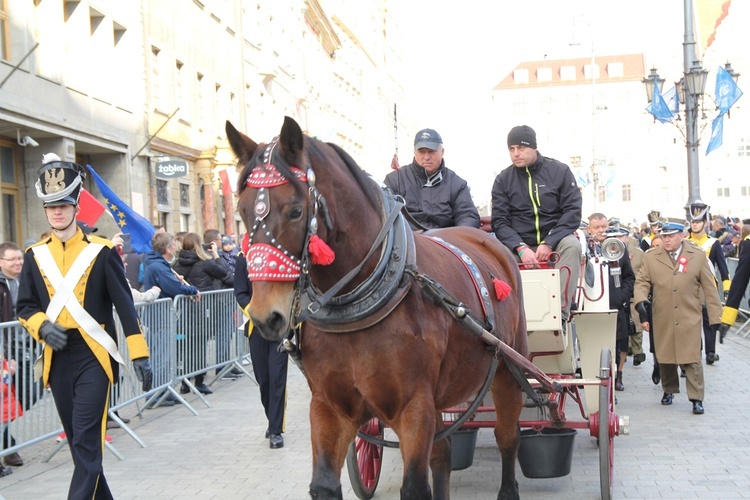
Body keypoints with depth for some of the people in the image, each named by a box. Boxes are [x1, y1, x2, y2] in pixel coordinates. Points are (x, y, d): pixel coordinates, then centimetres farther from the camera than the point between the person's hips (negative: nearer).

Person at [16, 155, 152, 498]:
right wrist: (42, 326, -12)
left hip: (93, 357, -4)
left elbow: (125, 306, -4)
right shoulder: (35, 256, 7)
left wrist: (140, 355, -9)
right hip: (58, 359, 4)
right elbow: (25, 307, 10)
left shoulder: (100, 251, -4)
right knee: (77, 442, 13)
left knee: (86, 442, -8)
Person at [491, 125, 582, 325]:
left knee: (572, 245, -33)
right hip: (518, 246, 1)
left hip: (555, 240, -1)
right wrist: (521, 248, -19)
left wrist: (549, 243, -18)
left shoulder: (560, 171, 3)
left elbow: (573, 212, -4)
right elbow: (500, 222, -1)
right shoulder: (503, 180, 6)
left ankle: (560, 311, -37)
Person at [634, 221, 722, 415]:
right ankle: (669, 390, 31)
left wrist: (715, 316, 1)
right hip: (662, 319, 2)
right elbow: (642, 282, 1)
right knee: (665, 357, 11)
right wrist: (640, 302, -18)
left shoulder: (698, 256, 3)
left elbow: (709, 287, 3)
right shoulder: (651, 257, 5)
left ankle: (696, 399, 2)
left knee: (691, 359, -4)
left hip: (689, 319, -2)